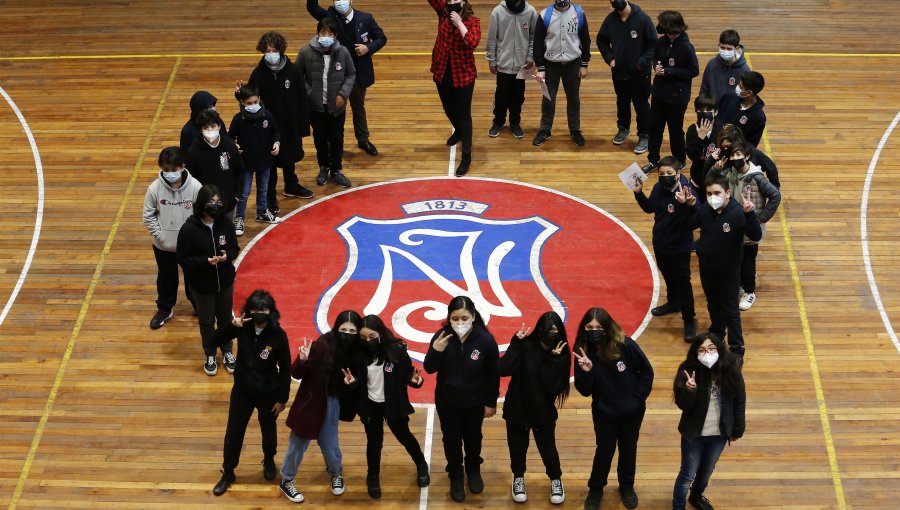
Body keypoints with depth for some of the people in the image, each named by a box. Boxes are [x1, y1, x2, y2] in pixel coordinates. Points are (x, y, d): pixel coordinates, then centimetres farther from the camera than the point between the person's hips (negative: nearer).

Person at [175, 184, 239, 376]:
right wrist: (205, 261, -28)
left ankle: (227, 352, 42)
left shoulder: (225, 224, -12)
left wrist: (227, 256, -21)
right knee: (206, 322, 16)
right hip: (202, 285, -3)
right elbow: (182, 258, -15)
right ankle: (210, 355, 38)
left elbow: (235, 248, 2)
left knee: (225, 318, 19)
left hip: (225, 281, 3)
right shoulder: (189, 229, -22)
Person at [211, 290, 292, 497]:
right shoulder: (243, 328, -15)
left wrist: (282, 398, -8)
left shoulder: (278, 335, -22)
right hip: (242, 390, 2)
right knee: (233, 432, 12)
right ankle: (228, 473, 30)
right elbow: (215, 341, -14)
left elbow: (285, 369, -13)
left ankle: (269, 461, 50)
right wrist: (231, 326, -32)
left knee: (268, 430, 21)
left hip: (268, 394, -2)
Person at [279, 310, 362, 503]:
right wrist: (303, 361, -40)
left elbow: (355, 384, 1)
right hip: (310, 403, -4)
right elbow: (296, 374, -20)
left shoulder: (355, 352, -11)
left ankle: (336, 473, 49)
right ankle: (286, 481, 35)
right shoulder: (322, 346, -25)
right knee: (298, 444, 13)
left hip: (331, 405, 4)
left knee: (330, 445, 18)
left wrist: (352, 383, -21)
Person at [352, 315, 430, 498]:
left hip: (393, 404, -1)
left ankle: (421, 466, 44)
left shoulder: (396, 349, -21)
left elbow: (407, 372, -11)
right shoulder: (359, 353, -15)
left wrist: (414, 379, -32)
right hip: (370, 405, 1)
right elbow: (357, 379, -3)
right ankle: (373, 477, 39)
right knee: (374, 441, 17)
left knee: (404, 436, 18)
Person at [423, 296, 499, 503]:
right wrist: (436, 351, -34)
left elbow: (493, 375, -12)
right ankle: (456, 476, 41)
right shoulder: (441, 337, -20)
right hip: (447, 401, 1)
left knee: (473, 437, 23)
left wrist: (491, 403, -5)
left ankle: (474, 470, 50)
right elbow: (429, 369, -14)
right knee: (451, 439, 17)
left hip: (475, 401, 0)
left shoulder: (485, 340, -24)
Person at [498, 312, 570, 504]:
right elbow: (502, 370, -30)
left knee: (548, 448, 13)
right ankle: (518, 478, 45)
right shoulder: (525, 346, -20)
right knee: (517, 447, 17)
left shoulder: (562, 355, -15)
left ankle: (556, 480, 42)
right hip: (517, 409, -1)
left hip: (543, 412, 1)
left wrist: (554, 360, -31)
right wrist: (516, 344, -33)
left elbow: (553, 388, -23)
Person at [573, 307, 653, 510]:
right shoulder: (584, 353, -17)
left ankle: (627, 486, 42)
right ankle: (595, 489, 35)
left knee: (628, 448, 19)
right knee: (604, 450, 12)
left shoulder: (625, 345, -23)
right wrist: (586, 372, -34)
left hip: (632, 411, 0)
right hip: (604, 413, 0)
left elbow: (647, 372, -9)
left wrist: (638, 398, -9)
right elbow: (585, 391, -16)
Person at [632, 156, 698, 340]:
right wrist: (638, 193, -4)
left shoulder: (688, 191, -28)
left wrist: (688, 203, -52)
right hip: (660, 242, 7)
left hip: (680, 247, -7)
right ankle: (673, 302, 52)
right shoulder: (658, 189, -9)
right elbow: (649, 208, 10)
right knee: (667, 275, 28)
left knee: (682, 283, 3)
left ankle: (689, 320, 16)